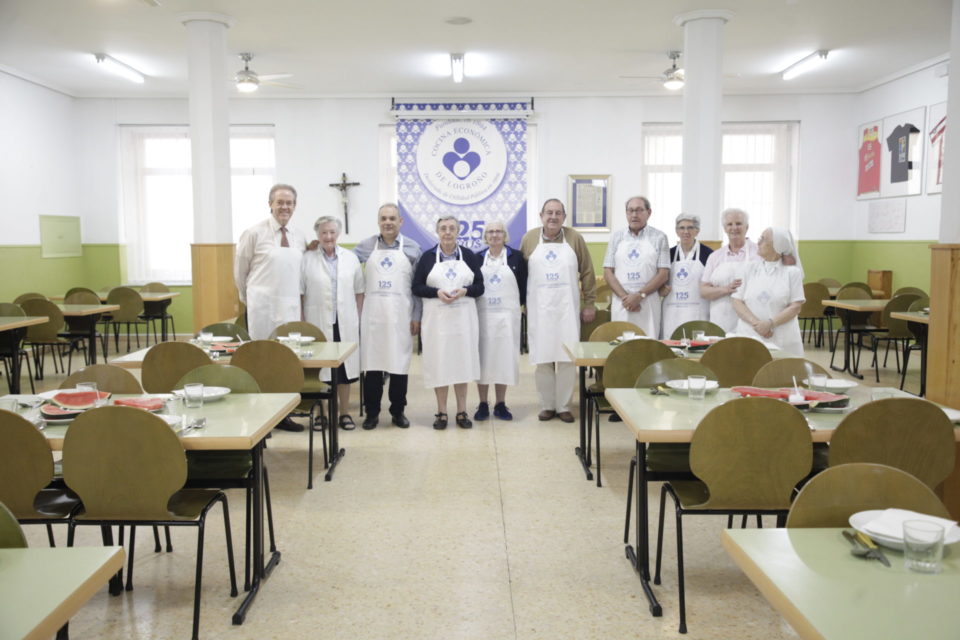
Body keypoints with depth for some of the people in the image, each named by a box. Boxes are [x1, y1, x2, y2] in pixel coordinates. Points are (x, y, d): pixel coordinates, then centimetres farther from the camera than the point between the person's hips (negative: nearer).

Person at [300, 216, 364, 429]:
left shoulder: (350, 258, 9)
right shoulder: (307, 259, 1)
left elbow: (359, 291, 11)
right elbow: (300, 293, 1)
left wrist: (358, 317, 6)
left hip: (345, 323, 2)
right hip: (318, 323, -2)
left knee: (345, 366, 6)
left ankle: (345, 412, 17)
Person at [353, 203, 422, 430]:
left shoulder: (412, 248, 4)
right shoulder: (366, 245, 8)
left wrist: (417, 316, -1)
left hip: (400, 315, -1)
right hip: (373, 314, 1)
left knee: (399, 363, 4)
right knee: (372, 362, 3)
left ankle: (398, 411, 17)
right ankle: (371, 412, 13)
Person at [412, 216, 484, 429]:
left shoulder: (469, 256, 5)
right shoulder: (427, 257, 3)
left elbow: (480, 287, 5)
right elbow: (417, 287, 1)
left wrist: (465, 290, -15)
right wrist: (437, 292, -16)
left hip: (463, 317, 1)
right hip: (437, 317, -1)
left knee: (462, 360, 5)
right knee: (439, 362, 2)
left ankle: (462, 411, 15)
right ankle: (441, 412, 12)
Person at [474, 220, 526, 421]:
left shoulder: (516, 257, 3)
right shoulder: (477, 258, 6)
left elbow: (523, 285, 5)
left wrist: (520, 304, -1)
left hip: (507, 315, 0)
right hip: (482, 314, 1)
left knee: (504, 356, 3)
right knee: (483, 357, 3)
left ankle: (501, 404, 14)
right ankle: (482, 404, 12)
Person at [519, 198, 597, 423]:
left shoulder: (575, 239, 4)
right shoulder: (529, 239, 4)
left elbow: (587, 273, 6)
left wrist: (590, 303, 3)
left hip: (567, 308, 0)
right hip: (539, 309, 0)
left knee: (567, 358, 1)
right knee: (542, 358, 4)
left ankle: (564, 406, 12)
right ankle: (547, 406, 15)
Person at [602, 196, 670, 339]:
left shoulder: (659, 237, 4)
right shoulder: (617, 236, 9)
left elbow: (663, 274, 0)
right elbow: (608, 272, 5)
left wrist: (640, 295, -10)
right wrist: (625, 296, -8)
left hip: (648, 303, -1)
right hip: (621, 302, 1)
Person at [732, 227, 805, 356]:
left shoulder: (792, 272, 4)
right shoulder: (751, 268, 9)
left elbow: (796, 307, -2)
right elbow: (737, 302, 3)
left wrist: (770, 323, -16)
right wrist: (755, 322, -13)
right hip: (749, 337, 2)